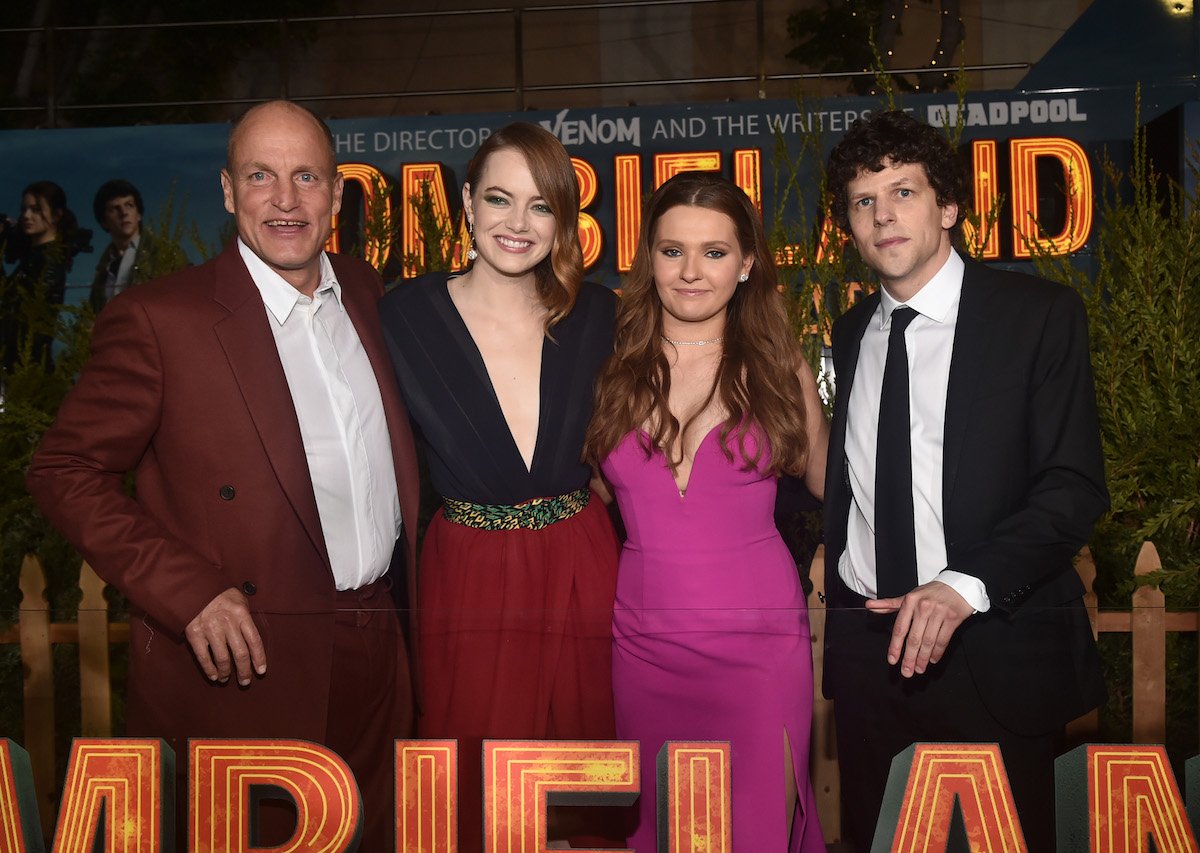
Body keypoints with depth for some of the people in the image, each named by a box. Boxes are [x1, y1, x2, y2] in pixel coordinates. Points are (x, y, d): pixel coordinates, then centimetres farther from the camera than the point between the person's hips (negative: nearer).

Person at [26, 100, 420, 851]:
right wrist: (188, 594, -18)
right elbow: (65, 472, -8)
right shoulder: (159, 320, -11)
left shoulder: (367, 296, 7)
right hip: (242, 669, -5)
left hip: (374, 665, 6)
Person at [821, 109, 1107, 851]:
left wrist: (964, 585, -26)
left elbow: (1075, 484, -13)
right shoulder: (851, 332, 11)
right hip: (867, 643, 5)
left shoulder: (1039, 315, -5)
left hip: (995, 649, -4)